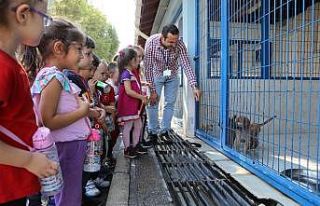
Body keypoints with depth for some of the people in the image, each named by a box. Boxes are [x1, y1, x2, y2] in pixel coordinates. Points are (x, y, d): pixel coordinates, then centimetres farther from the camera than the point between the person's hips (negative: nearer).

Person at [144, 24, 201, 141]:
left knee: (170, 103, 3)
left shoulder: (180, 45, -28)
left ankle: (165, 130, 16)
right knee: (153, 102, -3)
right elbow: (148, 67, -26)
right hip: (156, 74, -1)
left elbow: (186, 65, -27)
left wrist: (194, 86, -38)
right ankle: (152, 131, 11)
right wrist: (152, 90, -25)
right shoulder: (151, 42, -31)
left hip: (172, 75, 2)